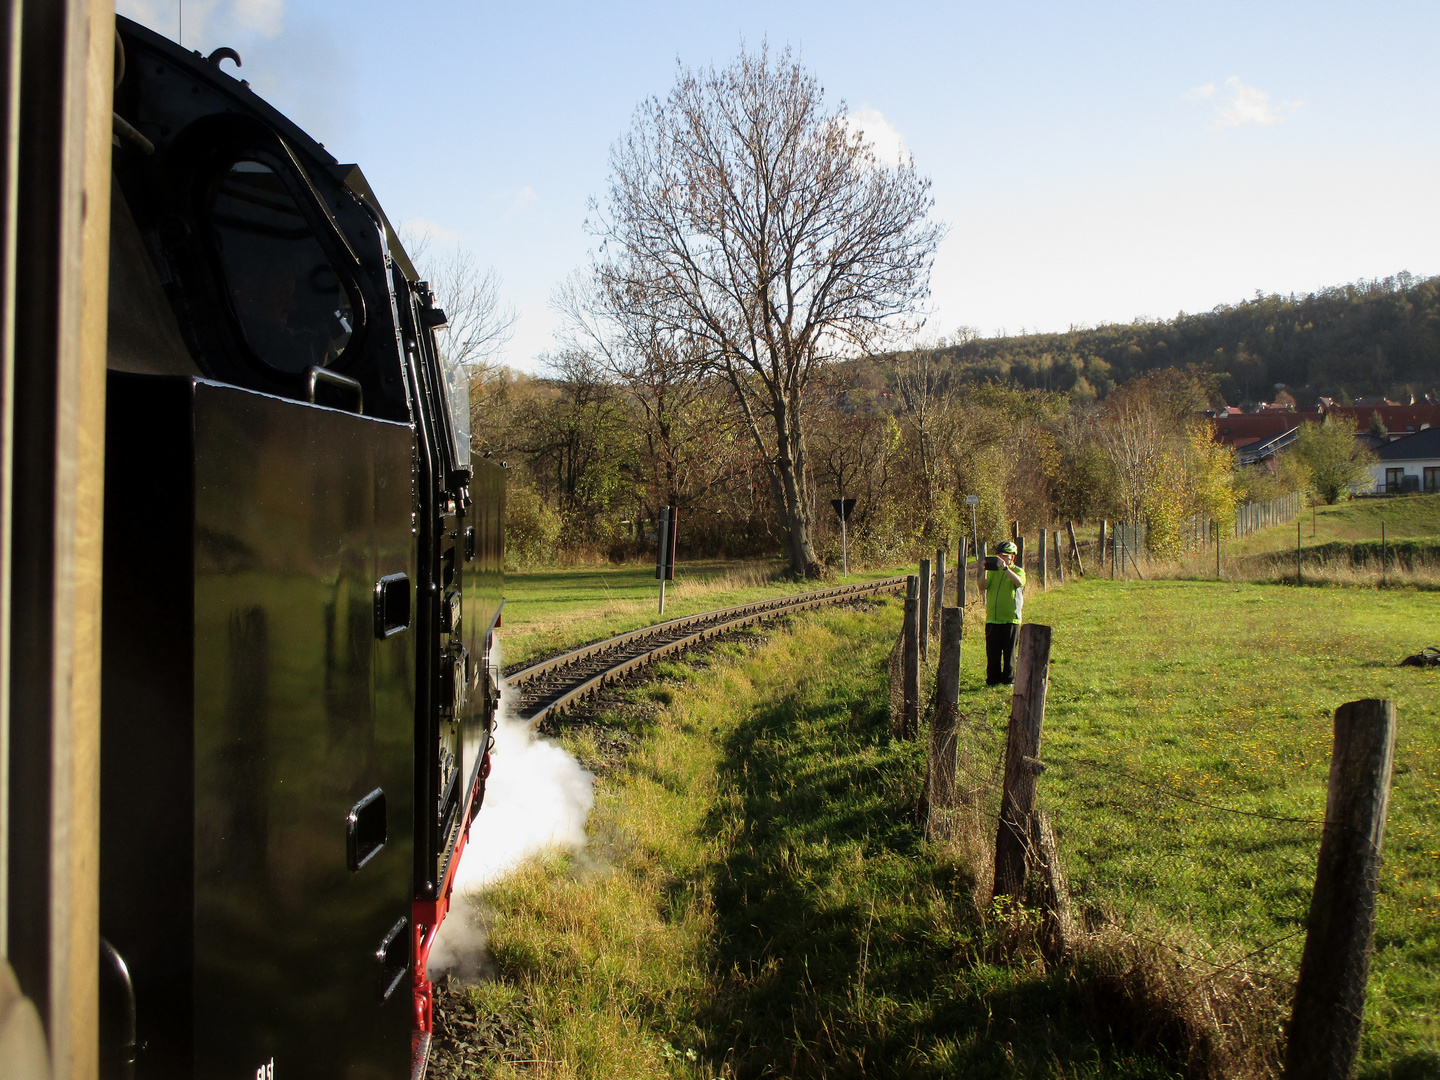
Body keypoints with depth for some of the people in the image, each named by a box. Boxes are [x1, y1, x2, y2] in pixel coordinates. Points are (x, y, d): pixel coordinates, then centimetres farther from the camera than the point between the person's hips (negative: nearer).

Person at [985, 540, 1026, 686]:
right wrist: (984, 570, -16)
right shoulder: (993, 571, 11)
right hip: (992, 619, 3)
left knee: (1009, 652, 3)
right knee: (992, 652, 4)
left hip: (1011, 619, -3)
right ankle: (992, 680, 11)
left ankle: (1008, 679, 11)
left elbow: (1019, 582, -20)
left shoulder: (1018, 571, 3)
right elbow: (983, 586, -2)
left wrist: (1005, 567, -28)